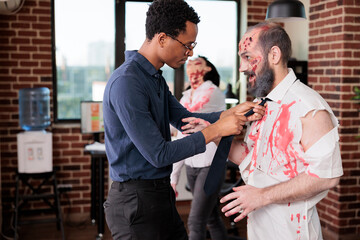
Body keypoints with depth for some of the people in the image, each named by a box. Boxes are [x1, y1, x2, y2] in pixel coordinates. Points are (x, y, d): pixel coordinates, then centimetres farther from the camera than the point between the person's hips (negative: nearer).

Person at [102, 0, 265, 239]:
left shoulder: (155, 78, 8)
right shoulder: (126, 83, -23)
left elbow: (184, 119, 11)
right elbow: (159, 155, -23)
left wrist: (232, 113, -1)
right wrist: (215, 130, -18)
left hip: (161, 193, 9)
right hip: (136, 200, -9)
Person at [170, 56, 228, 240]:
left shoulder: (214, 93, -9)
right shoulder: (186, 98, 12)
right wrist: (174, 176, 13)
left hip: (210, 164, -7)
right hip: (191, 166, 7)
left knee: (195, 222, -8)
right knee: (211, 217, 15)